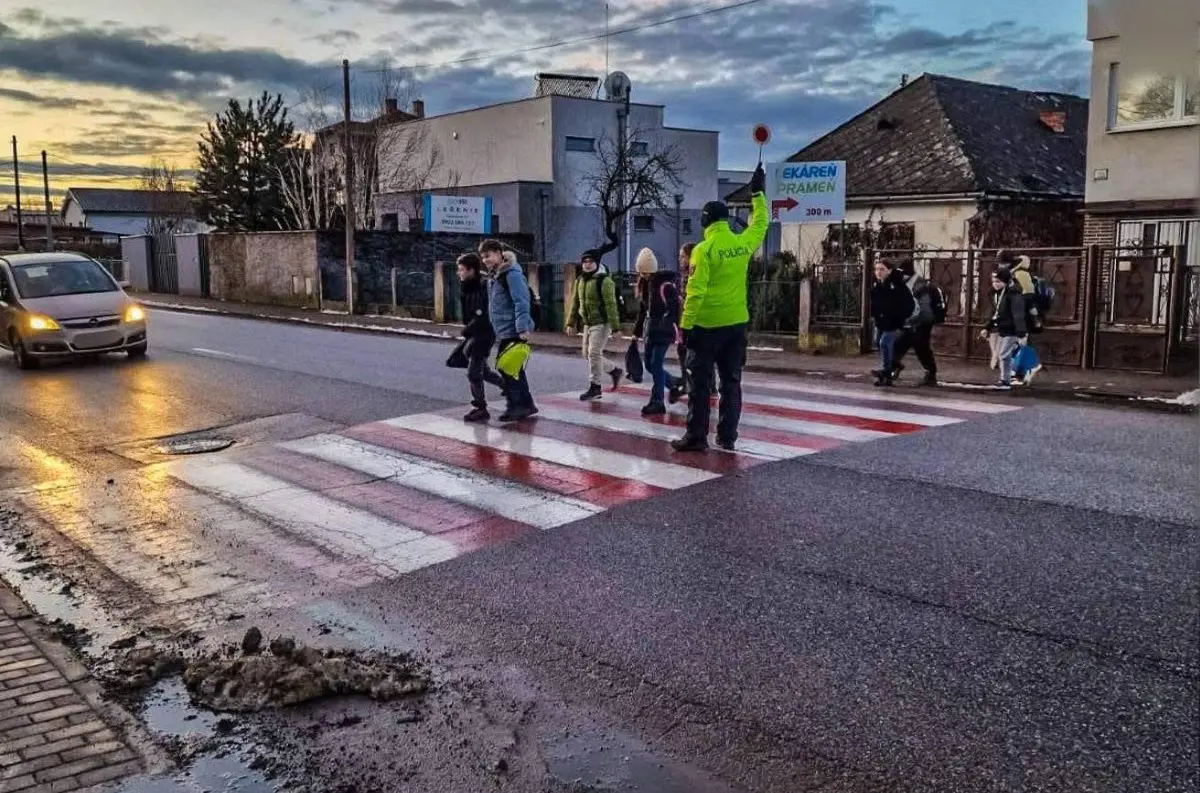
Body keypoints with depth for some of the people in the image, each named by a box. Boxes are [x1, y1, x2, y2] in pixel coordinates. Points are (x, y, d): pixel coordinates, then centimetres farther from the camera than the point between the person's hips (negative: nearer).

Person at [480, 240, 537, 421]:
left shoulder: (512, 274, -14)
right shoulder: (493, 277, 15)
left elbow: (521, 303, -21)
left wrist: (523, 329, -26)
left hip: (513, 331, -10)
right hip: (505, 331, 10)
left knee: (506, 368, -9)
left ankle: (515, 406, -1)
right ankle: (526, 405, 22)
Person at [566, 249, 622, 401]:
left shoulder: (604, 281, -14)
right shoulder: (580, 280, 11)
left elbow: (611, 304, -18)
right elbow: (575, 303, 17)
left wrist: (615, 327, -22)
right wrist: (571, 323, 14)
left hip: (602, 323, -9)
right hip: (587, 324, 9)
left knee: (594, 353, -10)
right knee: (587, 354, 13)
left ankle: (595, 387, 0)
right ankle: (615, 371, 29)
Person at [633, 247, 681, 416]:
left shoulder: (665, 283, -15)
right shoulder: (644, 283, 9)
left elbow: (675, 307, -19)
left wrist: (678, 331, -23)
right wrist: (637, 332, 20)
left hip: (664, 328, -8)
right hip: (651, 327, 8)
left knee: (656, 364, -9)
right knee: (649, 364, 11)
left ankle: (657, 402, -2)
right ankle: (674, 385, 32)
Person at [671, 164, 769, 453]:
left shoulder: (704, 249, -13)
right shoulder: (743, 244, 3)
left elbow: (695, 291, -17)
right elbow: (760, 224, 24)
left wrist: (686, 324, -13)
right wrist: (758, 194, 34)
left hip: (707, 325, -5)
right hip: (737, 324, 5)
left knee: (700, 382, 2)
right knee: (731, 382, 10)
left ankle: (696, 436, 4)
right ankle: (727, 437, 14)